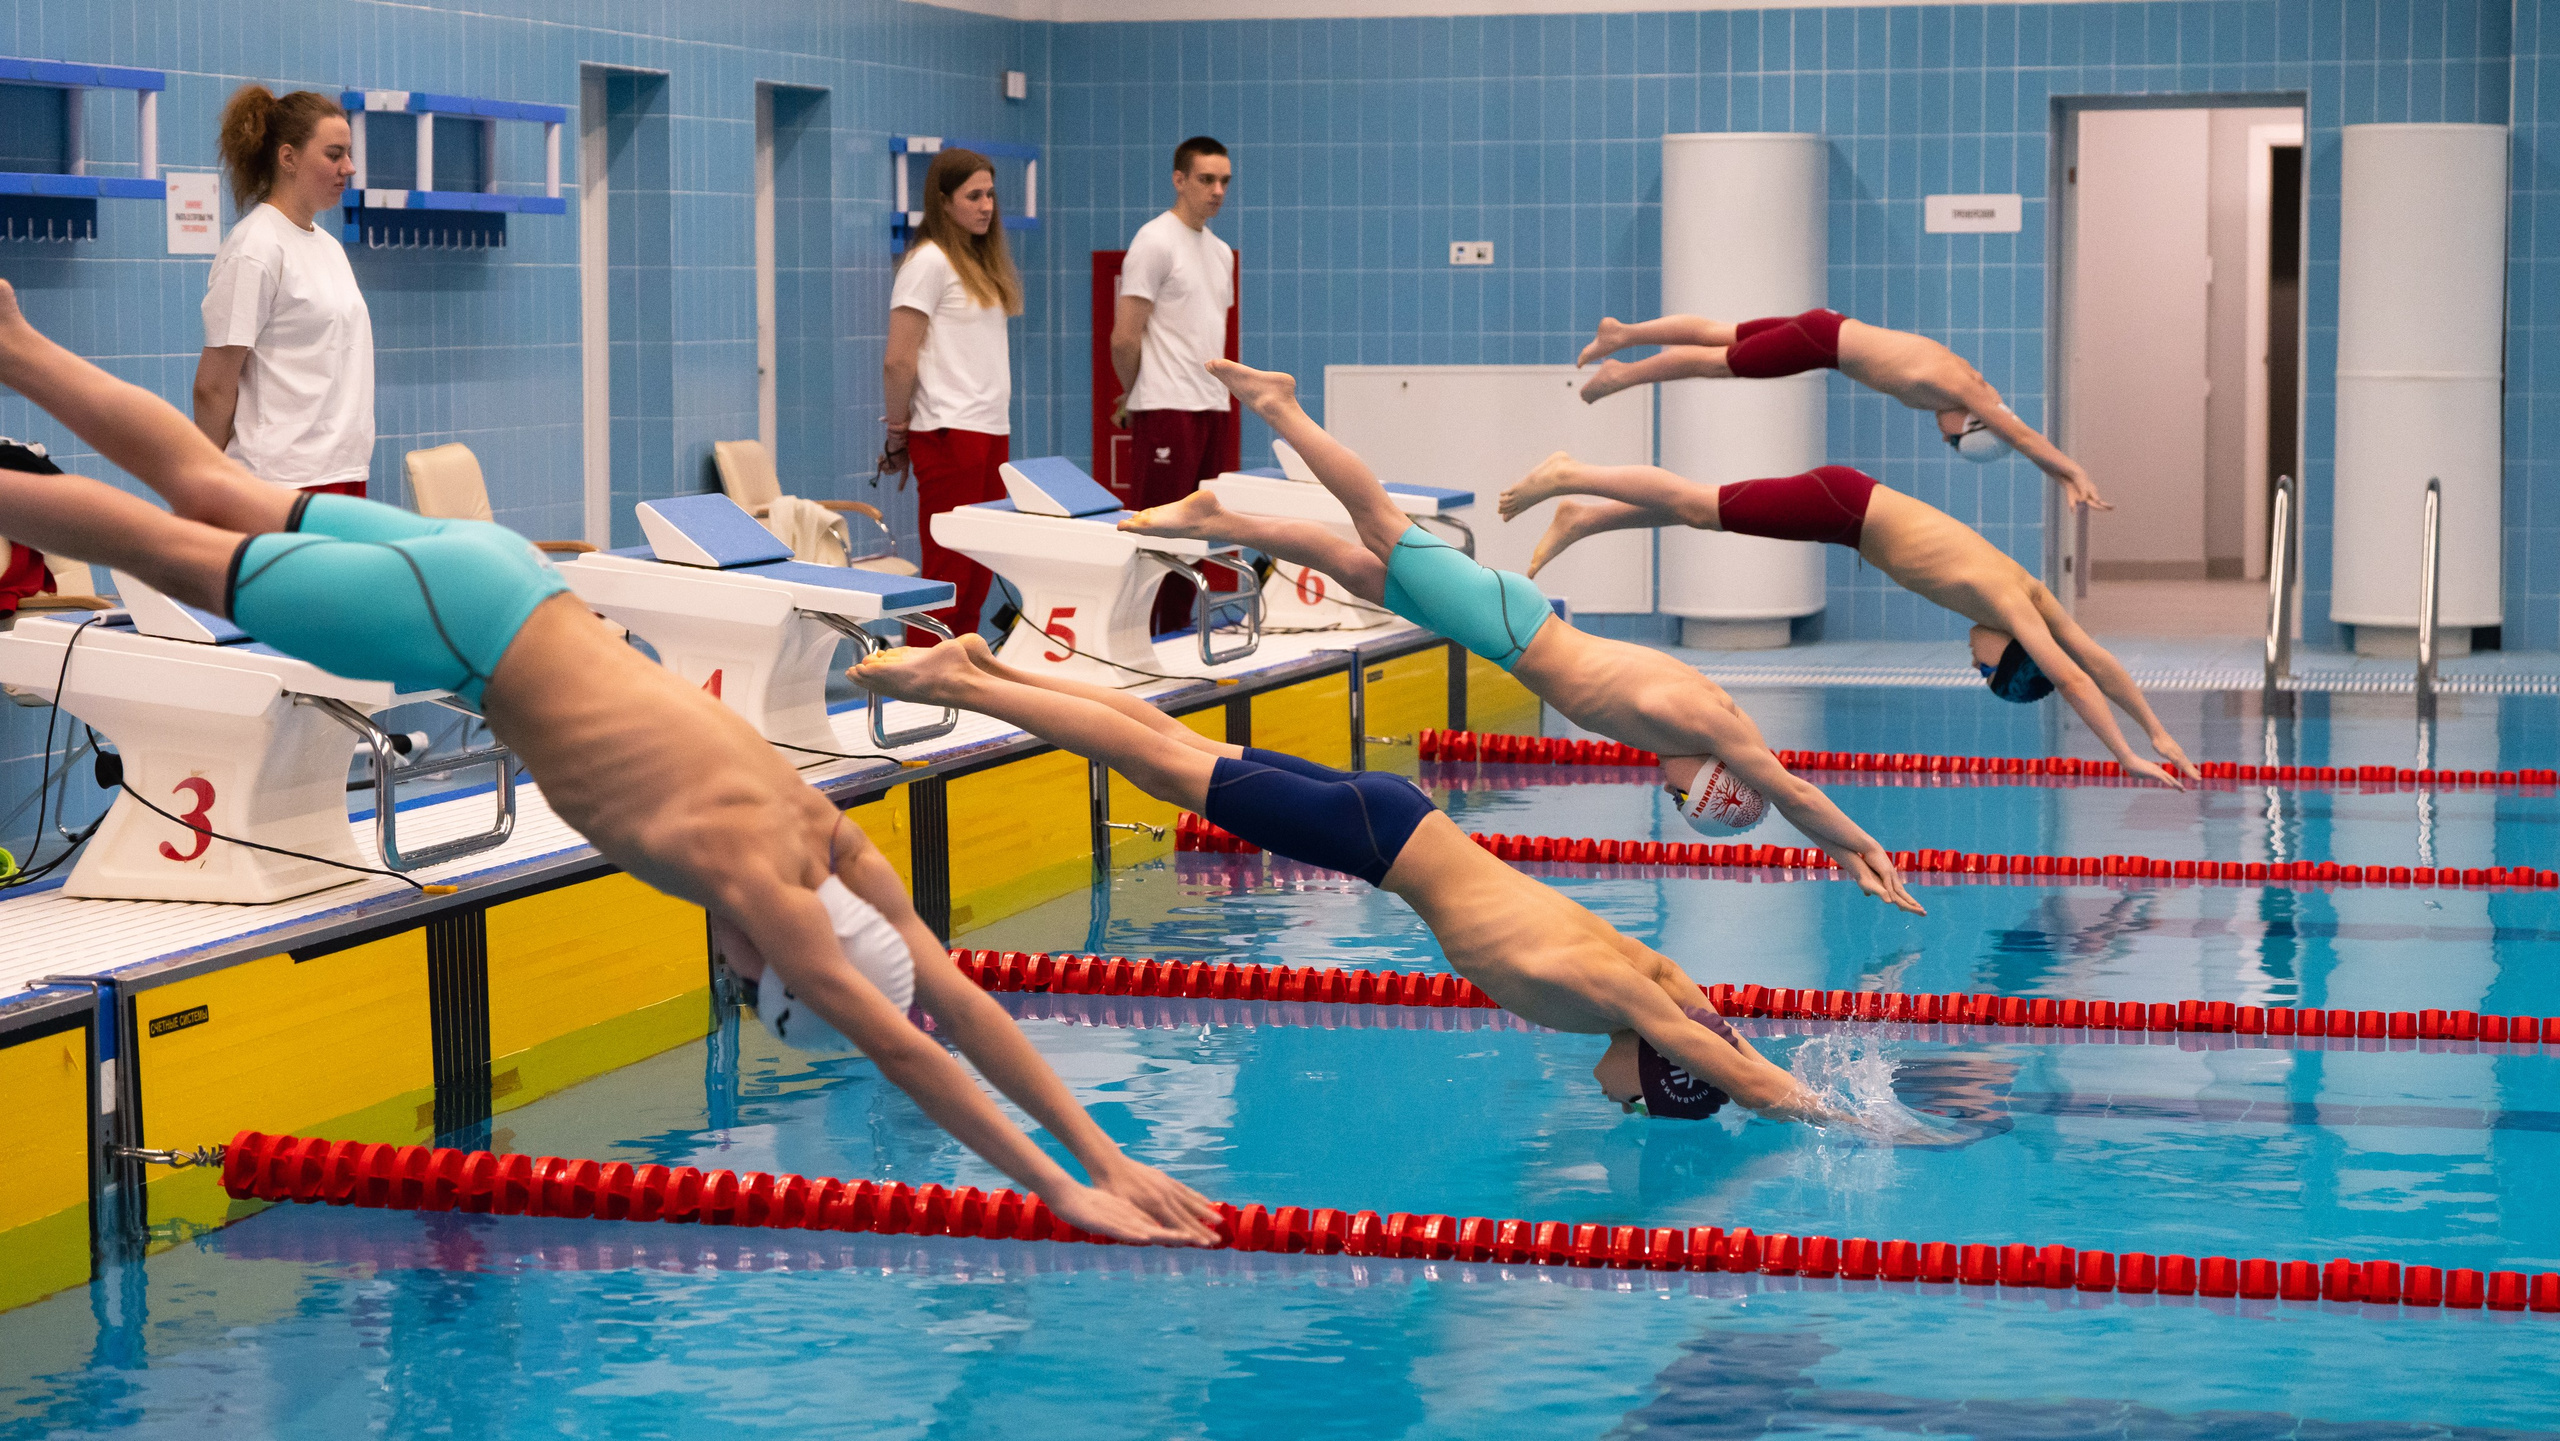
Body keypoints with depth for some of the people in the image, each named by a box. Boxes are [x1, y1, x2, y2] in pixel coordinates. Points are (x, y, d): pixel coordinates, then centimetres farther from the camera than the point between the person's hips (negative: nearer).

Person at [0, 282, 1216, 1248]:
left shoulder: (822, 836, -10)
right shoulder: (755, 877, -28)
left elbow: (956, 998, -6)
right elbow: (903, 1053, -30)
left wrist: (1107, 1154, -10)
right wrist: (1060, 1192, -30)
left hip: (503, 578, 6)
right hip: (465, 626, -6)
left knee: (217, 498, 21)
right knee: (180, 553, 10)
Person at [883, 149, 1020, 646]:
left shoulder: (982, 263, 17)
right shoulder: (930, 261, -9)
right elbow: (899, 361, -12)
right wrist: (899, 432, -5)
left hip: (991, 430, 8)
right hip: (949, 434, -8)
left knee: (977, 576, 7)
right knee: (948, 573, -8)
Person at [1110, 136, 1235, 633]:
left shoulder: (1220, 252, 18)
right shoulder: (1156, 242, -9)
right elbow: (1124, 338, -11)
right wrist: (1135, 395, 2)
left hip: (1211, 407, 8)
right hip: (1167, 408, -8)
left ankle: (1177, 633, 14)